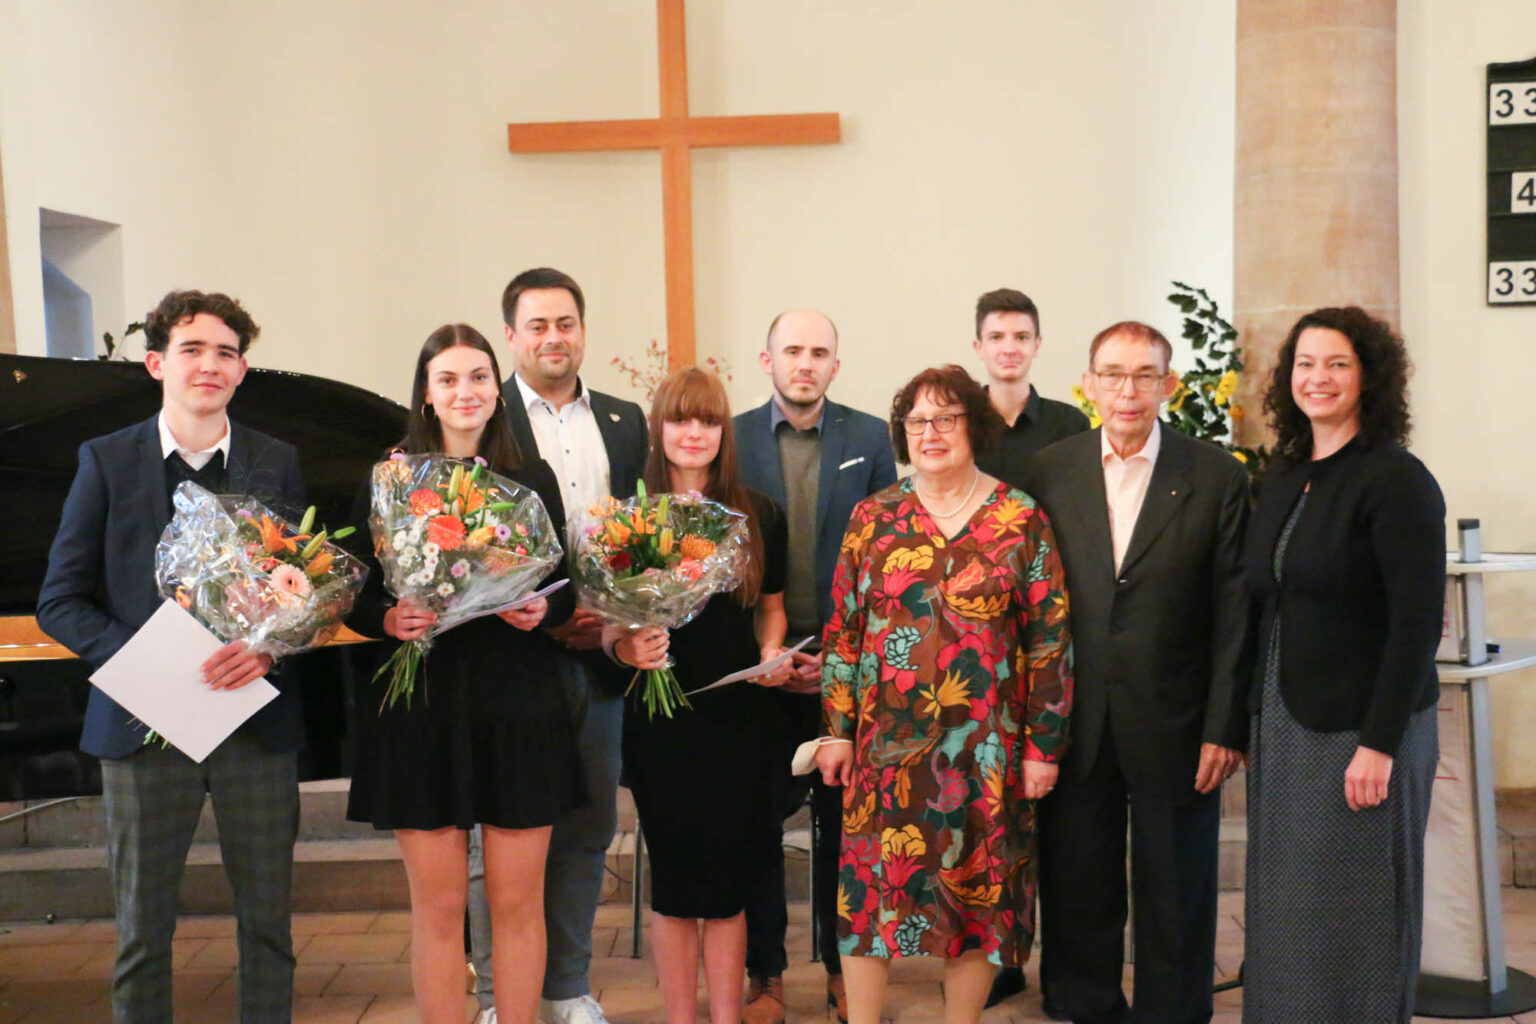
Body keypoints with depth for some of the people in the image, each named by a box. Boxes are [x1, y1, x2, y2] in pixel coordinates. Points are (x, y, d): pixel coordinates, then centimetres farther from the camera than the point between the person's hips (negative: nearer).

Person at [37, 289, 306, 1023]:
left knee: (267, 920, 8)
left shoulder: (277, 464, 7)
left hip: (257, 718, 1)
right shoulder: (107, 461, 2)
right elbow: (59, 601, 0)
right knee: (142, 927, 7)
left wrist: (267, 646, -15)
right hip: (145, 720, -1)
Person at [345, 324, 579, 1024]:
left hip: (519, 708, 1)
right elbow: (357, 598, 3)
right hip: (423, 709, -1)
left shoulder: (534, 481, 8)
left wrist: (542, 611, -12)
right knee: (437, 906, 4)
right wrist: (390, 619, -17)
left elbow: (567, 590, 9)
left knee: (518, 903, 5)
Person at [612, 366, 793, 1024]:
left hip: (737, 717, 1)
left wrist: (771, 652, -3)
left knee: (728, 881, 7)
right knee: (675, 879, 7)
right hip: (661, 719, -1)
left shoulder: (758, 515, 5)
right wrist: (625, 647, -19)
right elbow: (606, 620, 2)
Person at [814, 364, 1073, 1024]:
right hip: (886, 741, 1)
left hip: (984, 748, -1)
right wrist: (838, 730, 3)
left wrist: (1043, 745, -3)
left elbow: (1050, 638, 0)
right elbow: (843, 630, 6)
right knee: (871, 882, 4)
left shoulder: (1021, 521, -1)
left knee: (977, 886, 7)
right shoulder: (873, 518, 4)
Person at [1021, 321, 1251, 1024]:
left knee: (1176, 903, 11)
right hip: (1073, 727, 2)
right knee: (1076, 894, 14)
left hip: (1174, 729, -2)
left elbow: (1234, 614, -3)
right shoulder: (1048, 472, 2)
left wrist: (1224, 728, -7)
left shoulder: (1217, 477, -3)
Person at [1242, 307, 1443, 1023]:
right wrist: (1251, 720, 9)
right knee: (1284, 910, 12)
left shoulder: (1396, 479, -11)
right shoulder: (1282, 479, 10)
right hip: (1282, 725, 6)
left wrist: (1379, 744, -18)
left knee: (1354, 913, 6)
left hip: (1360, 730, -6)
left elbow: (1417, 621, -15)